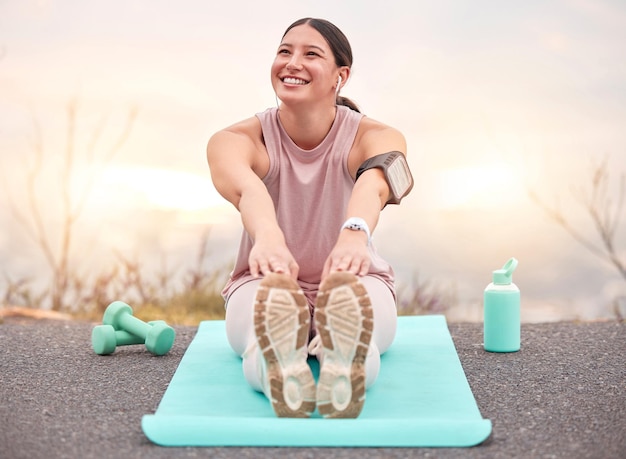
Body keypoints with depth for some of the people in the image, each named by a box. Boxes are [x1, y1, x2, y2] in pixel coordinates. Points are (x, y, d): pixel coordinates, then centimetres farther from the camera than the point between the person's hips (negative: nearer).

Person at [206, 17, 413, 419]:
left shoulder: (376, 137, -12)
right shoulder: (235, 140, -12)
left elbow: (372, 186, -37)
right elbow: (247, 190, -37)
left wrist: (355, 234, -61)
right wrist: (267, 237, -60)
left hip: (361, 285, 0)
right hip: (262, 285, 0)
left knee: (352, 297, -39)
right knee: (272, 298, -39)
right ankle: (280, 367, -65)